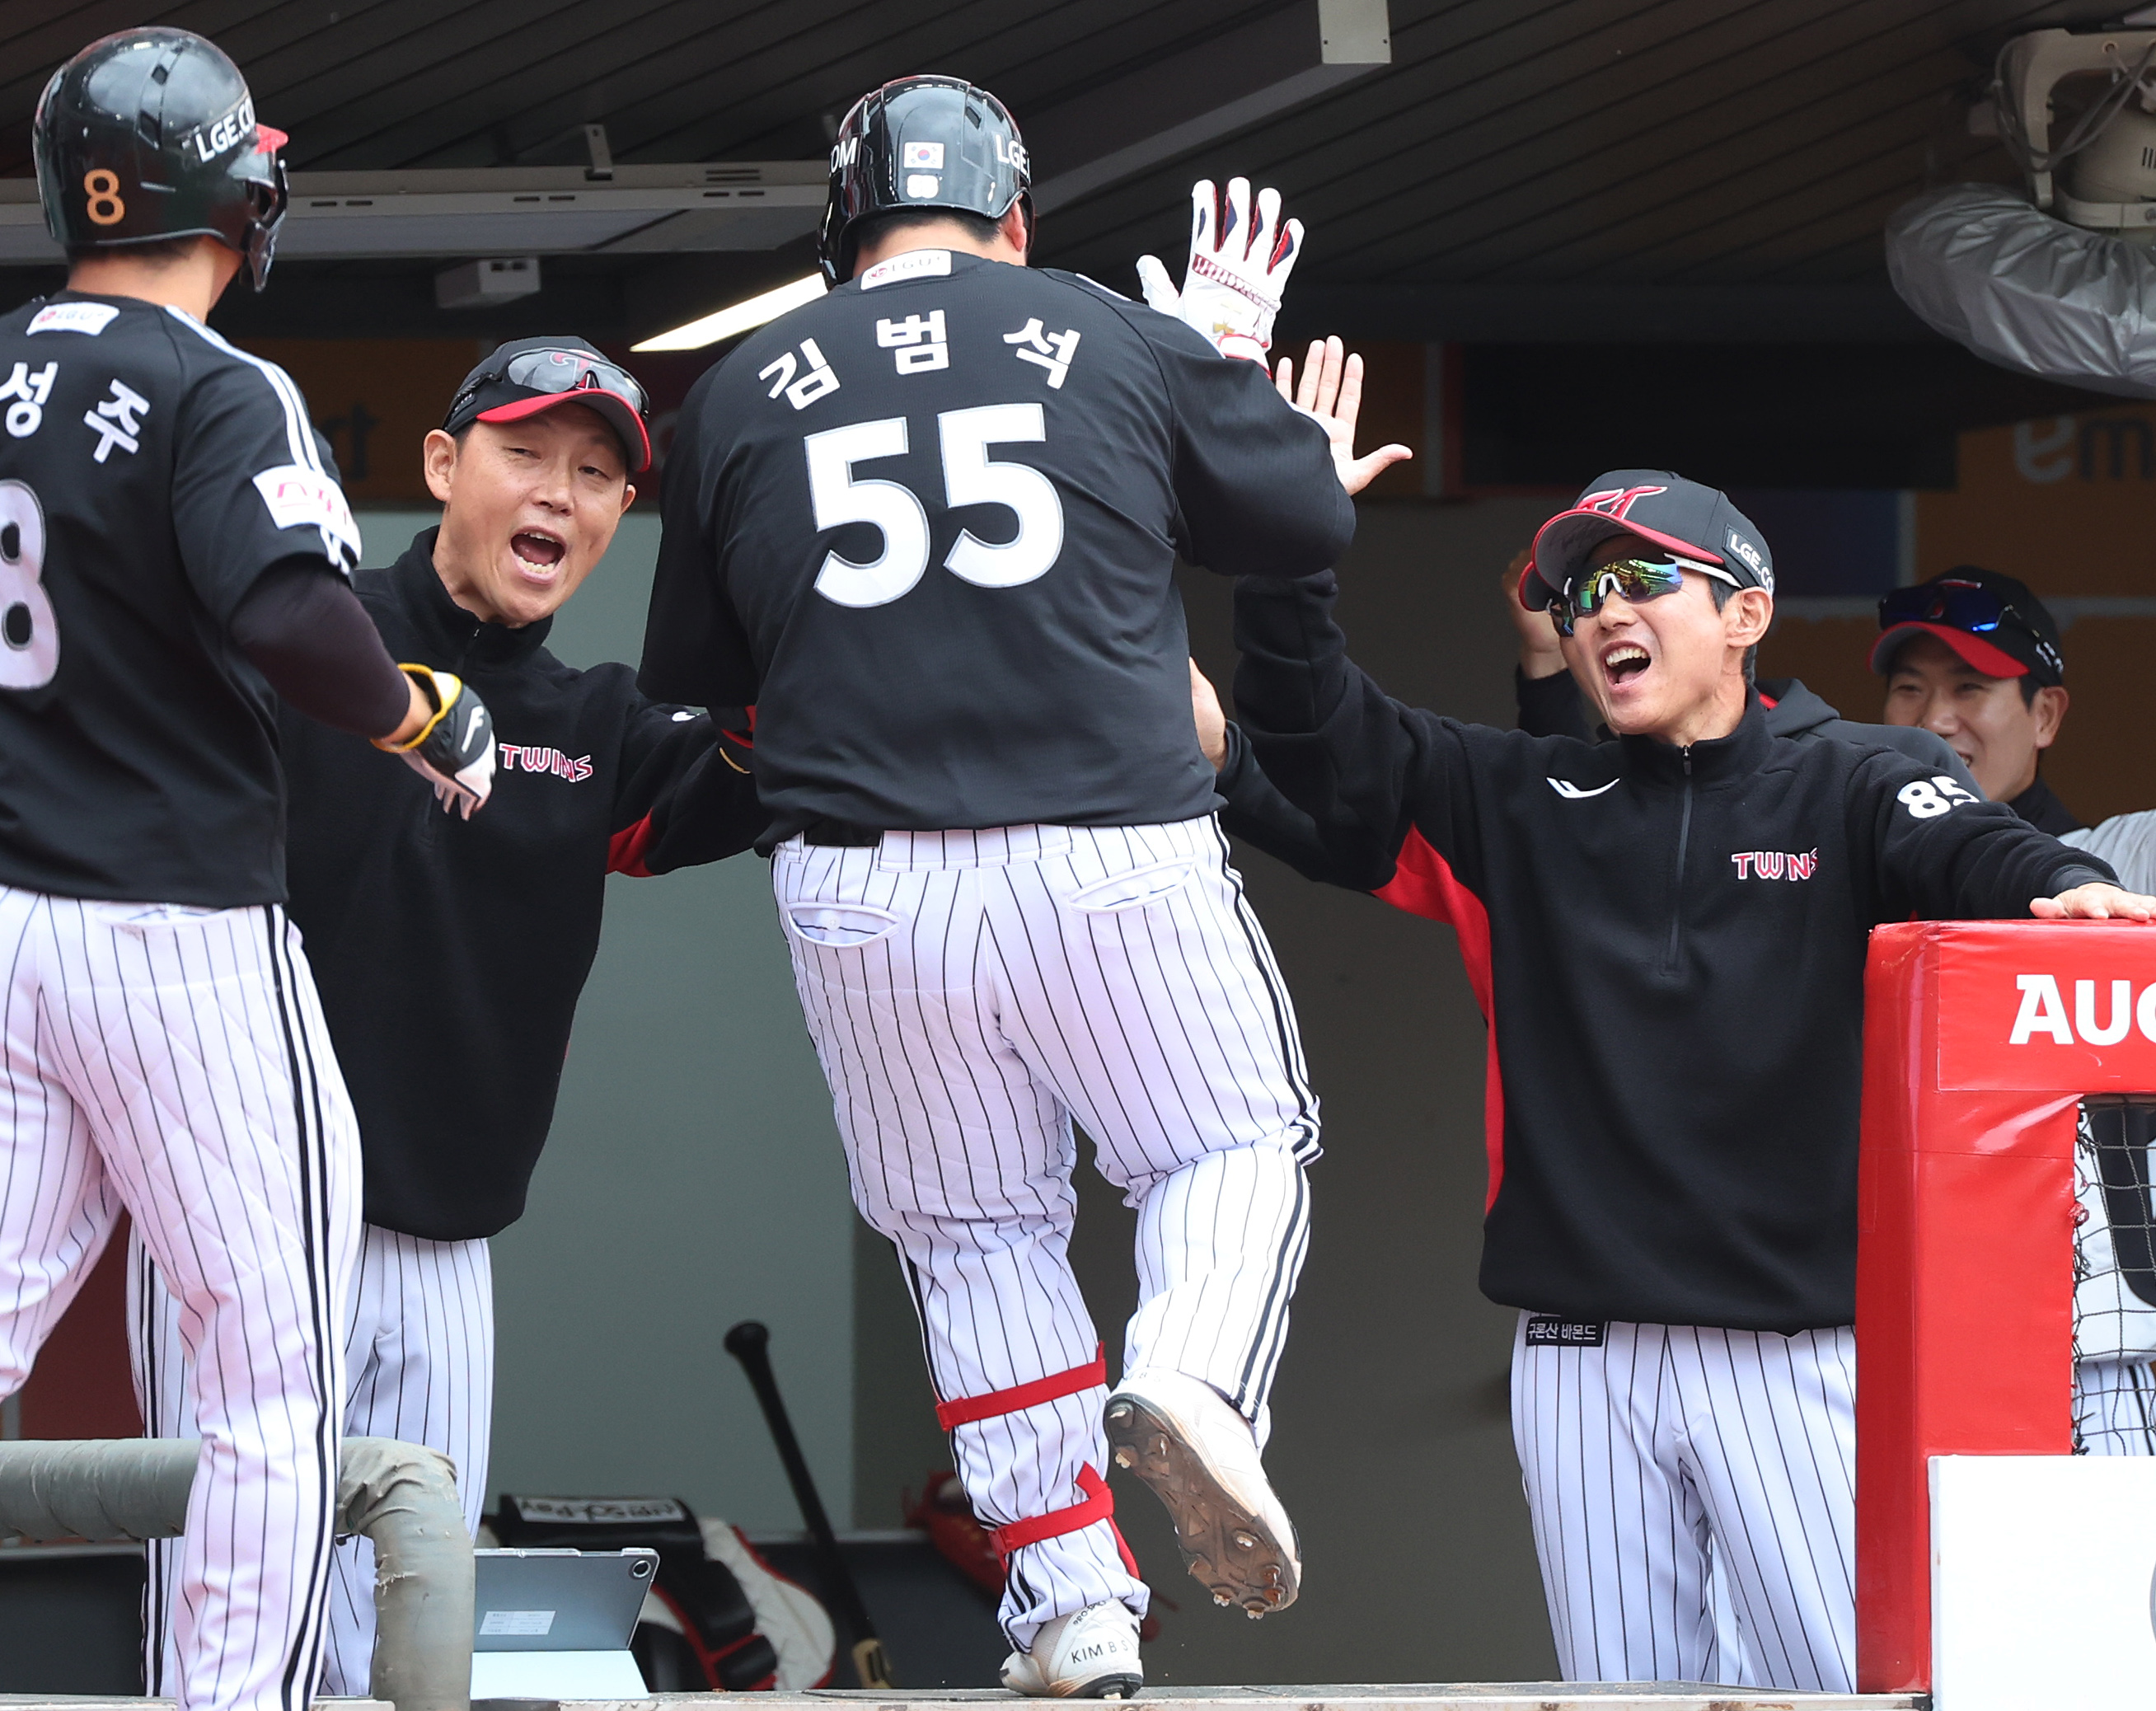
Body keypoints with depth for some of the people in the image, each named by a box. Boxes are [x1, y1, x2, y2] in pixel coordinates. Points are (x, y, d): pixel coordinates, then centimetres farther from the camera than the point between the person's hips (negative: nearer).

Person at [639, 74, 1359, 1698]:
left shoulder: (739, 393, 8)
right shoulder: (1129, 347, 4)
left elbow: (691, 675, 16)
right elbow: (1316, 521, 16)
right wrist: (1238, 353, 31)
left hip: (859, 883, 1)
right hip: (1114, 860, -1)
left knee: (976, 1226, 15)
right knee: (1236, 1141, 17)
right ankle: (1192, 1384, -14)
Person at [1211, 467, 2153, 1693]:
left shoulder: (1844, 801, 6)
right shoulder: (1517, 807, 15)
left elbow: (1969, 854, -13)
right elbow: (1328, 752, 6)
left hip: (1794, 1353, -3)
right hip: (1584, 1357, 3)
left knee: (1853, 1682, -9)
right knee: (1623, 1691, 3)